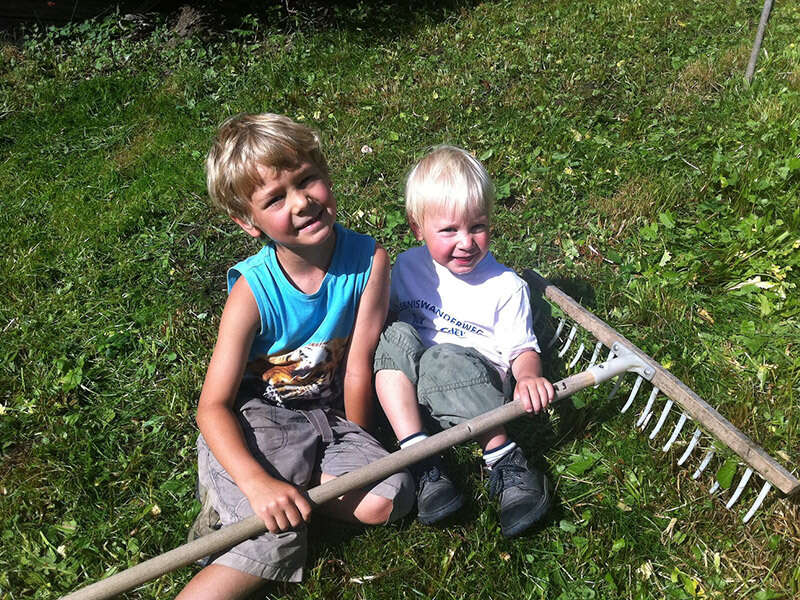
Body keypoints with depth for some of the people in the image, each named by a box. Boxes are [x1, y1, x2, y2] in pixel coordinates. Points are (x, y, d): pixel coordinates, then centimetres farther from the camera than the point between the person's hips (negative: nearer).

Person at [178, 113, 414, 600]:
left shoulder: (368, 259, -16)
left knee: (388, 497, -17)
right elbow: (213, 407, -17)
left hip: (329, 415, 4)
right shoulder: (252, 291, -20)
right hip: (254, 418, -4)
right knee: (274, 544, -22)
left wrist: (357, 447, 1)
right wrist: (257, 482, -31)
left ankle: (295, 473, -2)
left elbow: (357, 368, -9)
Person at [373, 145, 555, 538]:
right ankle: (421, 461, -31)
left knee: (446, 359, -36)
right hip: (407, 393, 4)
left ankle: (503, 461, -25)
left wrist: (528, 377, -23)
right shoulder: (405, 267, 4)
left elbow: (522, 348, -1)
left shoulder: (505, 286, -4)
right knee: (397, 336, -26)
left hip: (473, 398, -4)